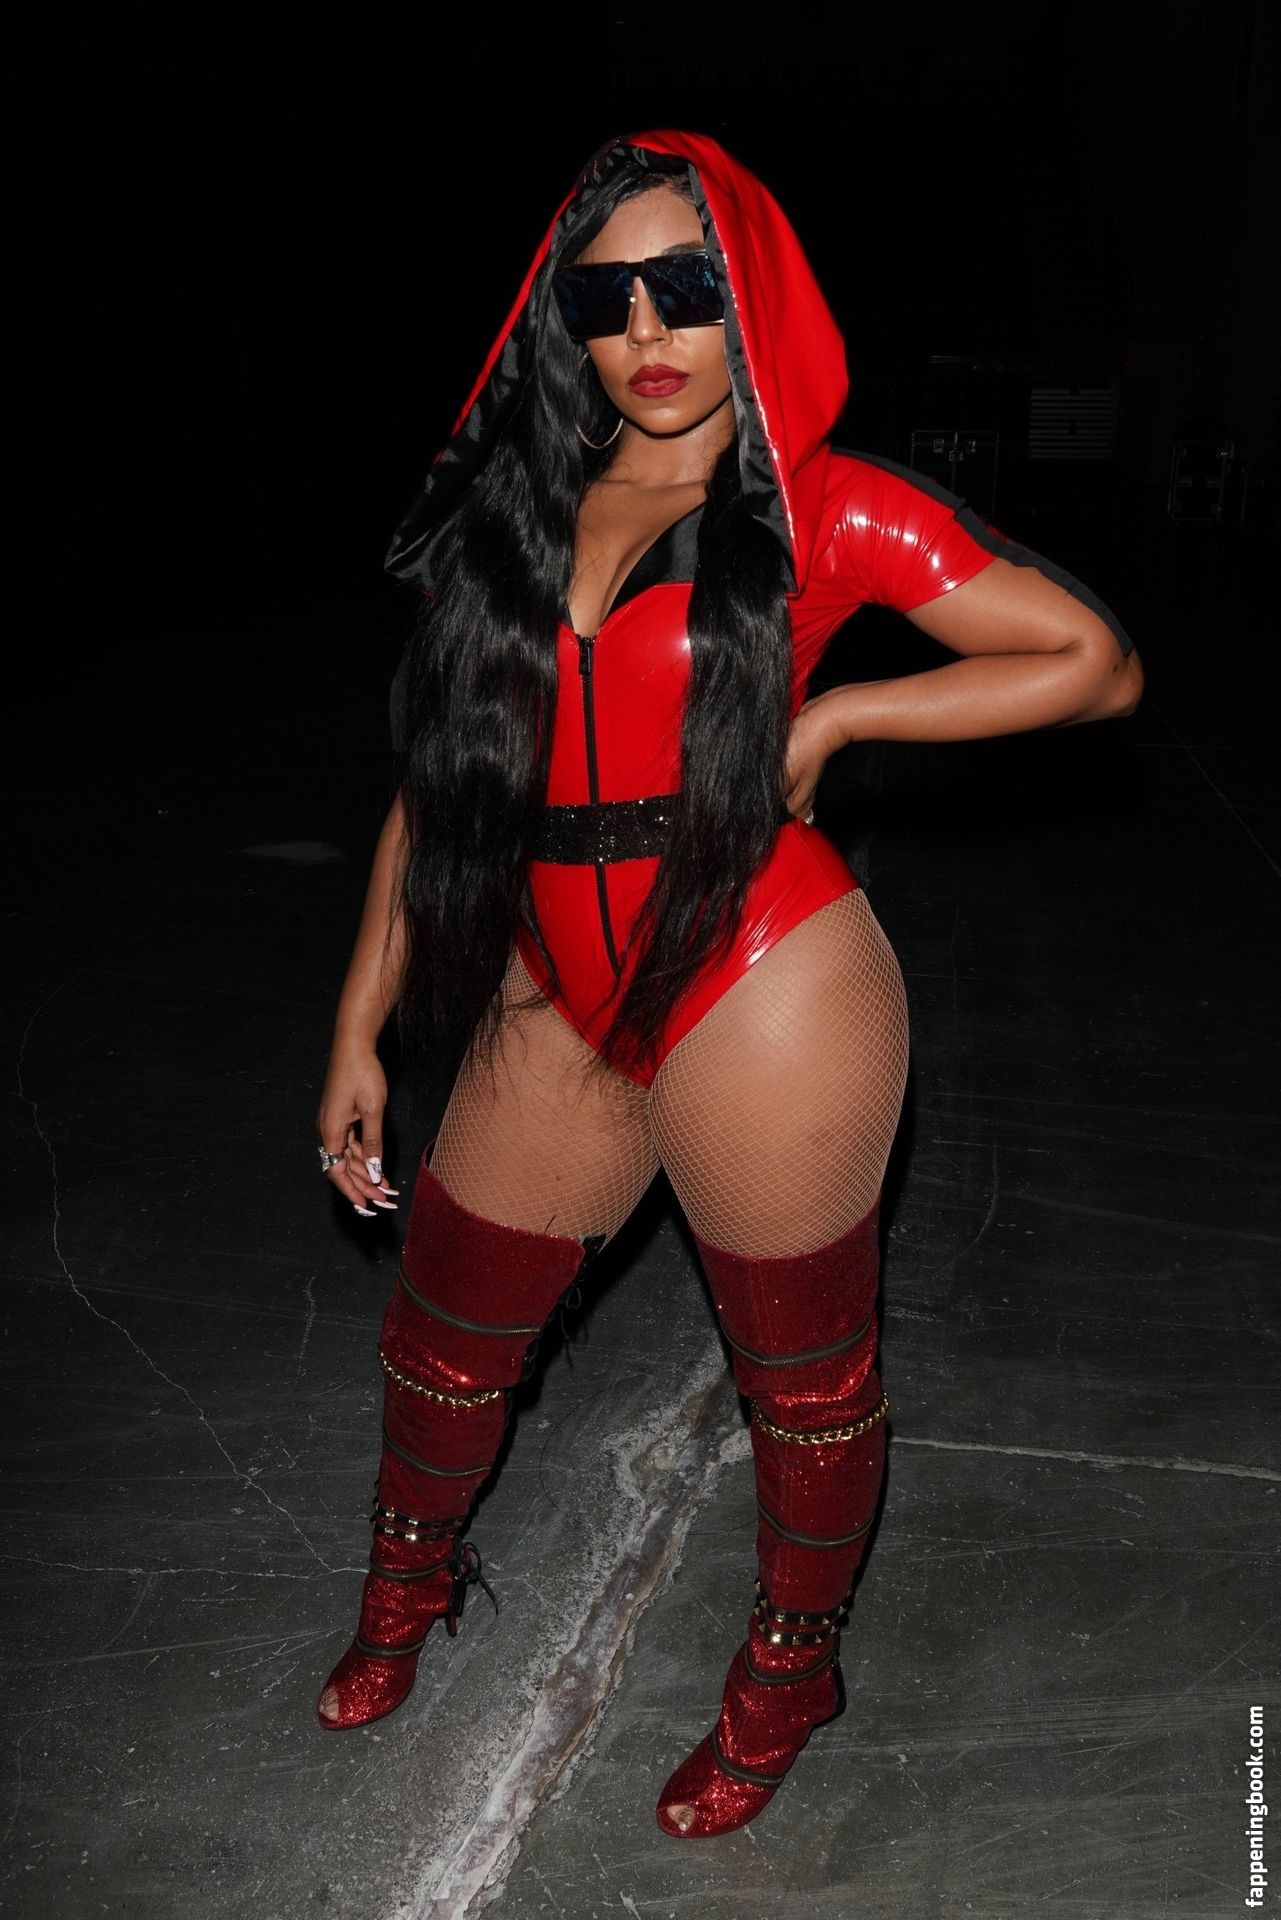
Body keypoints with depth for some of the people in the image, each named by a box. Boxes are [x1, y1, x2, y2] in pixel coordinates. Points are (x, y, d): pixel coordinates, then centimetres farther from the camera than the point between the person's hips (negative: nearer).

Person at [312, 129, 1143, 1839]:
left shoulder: (828, 507, -4)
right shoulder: (518, 506, 8)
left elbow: (1099, 663, -5)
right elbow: (443, 780, 9)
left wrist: (836, 714, -10)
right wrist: (359, 1026, 8)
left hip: (764, 1001, -4)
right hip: (558, 997, 5)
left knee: (803, 1370, 12)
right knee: (446, 1327, 18)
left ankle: (789, 1668, 41)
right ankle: (412, 1580, 51)